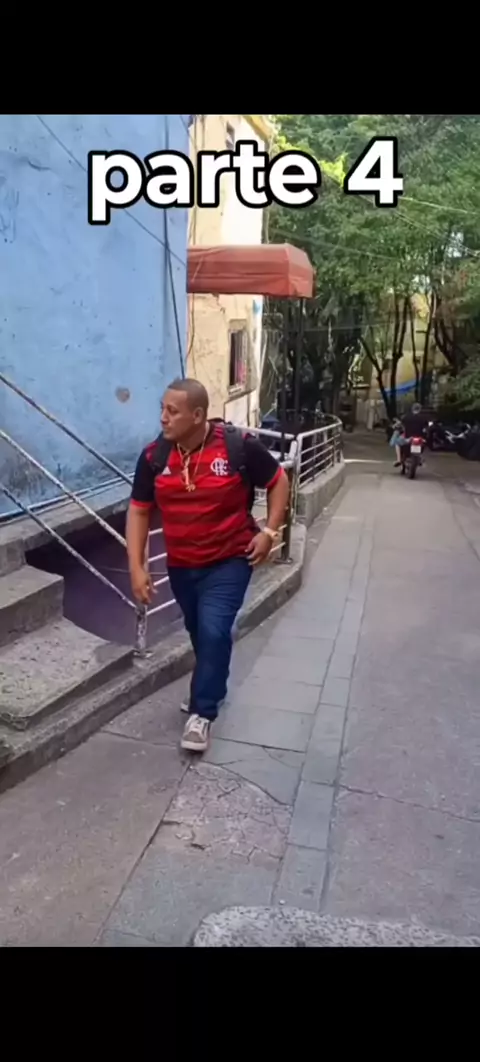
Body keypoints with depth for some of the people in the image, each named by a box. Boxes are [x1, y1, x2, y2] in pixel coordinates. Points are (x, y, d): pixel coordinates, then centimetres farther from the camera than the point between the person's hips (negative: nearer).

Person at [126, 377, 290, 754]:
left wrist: (270, 531, -11)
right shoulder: (154, 456, -9)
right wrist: (137, 567, -7)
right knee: (200, 633, 18)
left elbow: (279, 481, -2)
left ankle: (202, 712, 6)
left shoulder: (239, 447, -17)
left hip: (229, 561, -4)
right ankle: (213, 687, 45)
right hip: (181, 566, 4)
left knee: (213, 632, -14)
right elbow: (138, 511, -1)